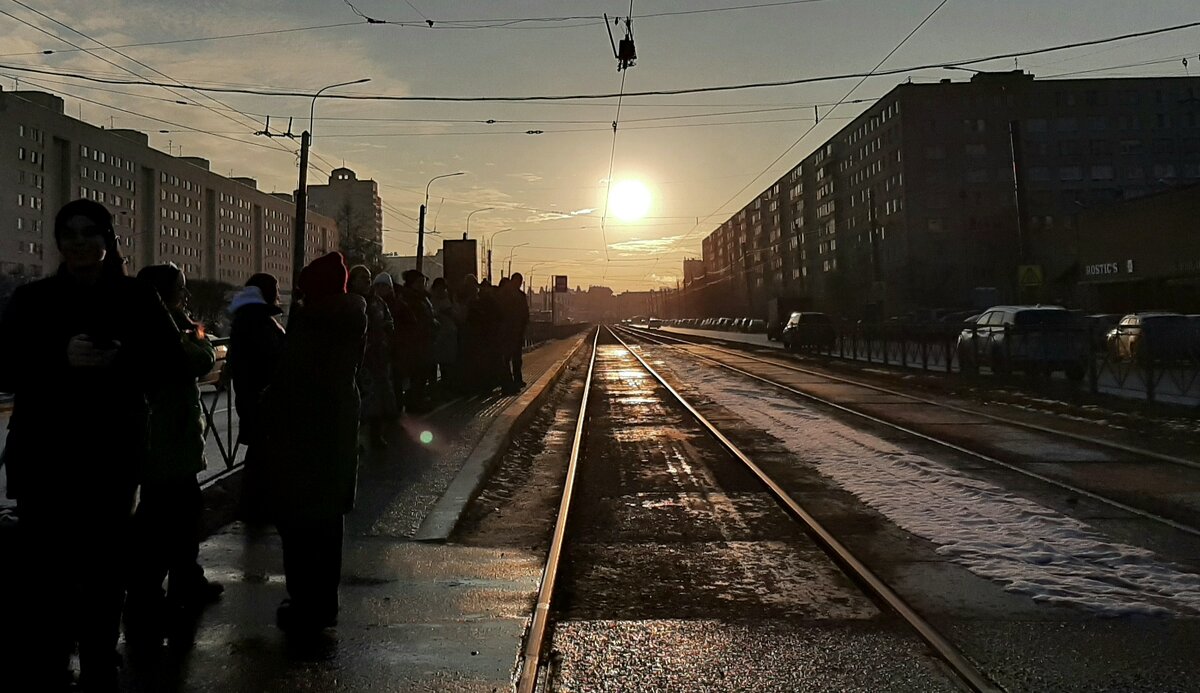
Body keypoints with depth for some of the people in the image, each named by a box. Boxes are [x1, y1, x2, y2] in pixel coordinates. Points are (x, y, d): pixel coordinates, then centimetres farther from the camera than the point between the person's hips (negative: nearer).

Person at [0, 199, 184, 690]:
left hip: (113, 455, 1)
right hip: (44, 457, -1)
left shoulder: (136, 299, 5)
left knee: (106, 566, 9)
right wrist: (61, 358, -19)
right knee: (47, 571, -5)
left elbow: (170, 356, 1)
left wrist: (120, 361, -17)